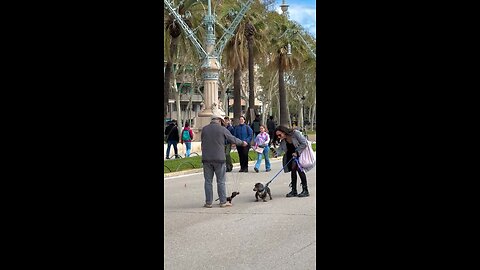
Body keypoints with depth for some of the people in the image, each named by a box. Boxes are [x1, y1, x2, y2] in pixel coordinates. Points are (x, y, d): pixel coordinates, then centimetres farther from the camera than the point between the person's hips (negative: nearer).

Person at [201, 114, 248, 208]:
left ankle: (208, 202, 8)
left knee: (208, 181, 7)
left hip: (206, 158, 3)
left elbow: (202, 143, 13)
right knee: (221, 181, 6)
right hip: (219, 158, -2)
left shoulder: (204, 129, 5)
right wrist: (242, 143, 23)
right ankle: (223, 202, 8)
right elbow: (232, 139, 5)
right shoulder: (222, 129, -3)